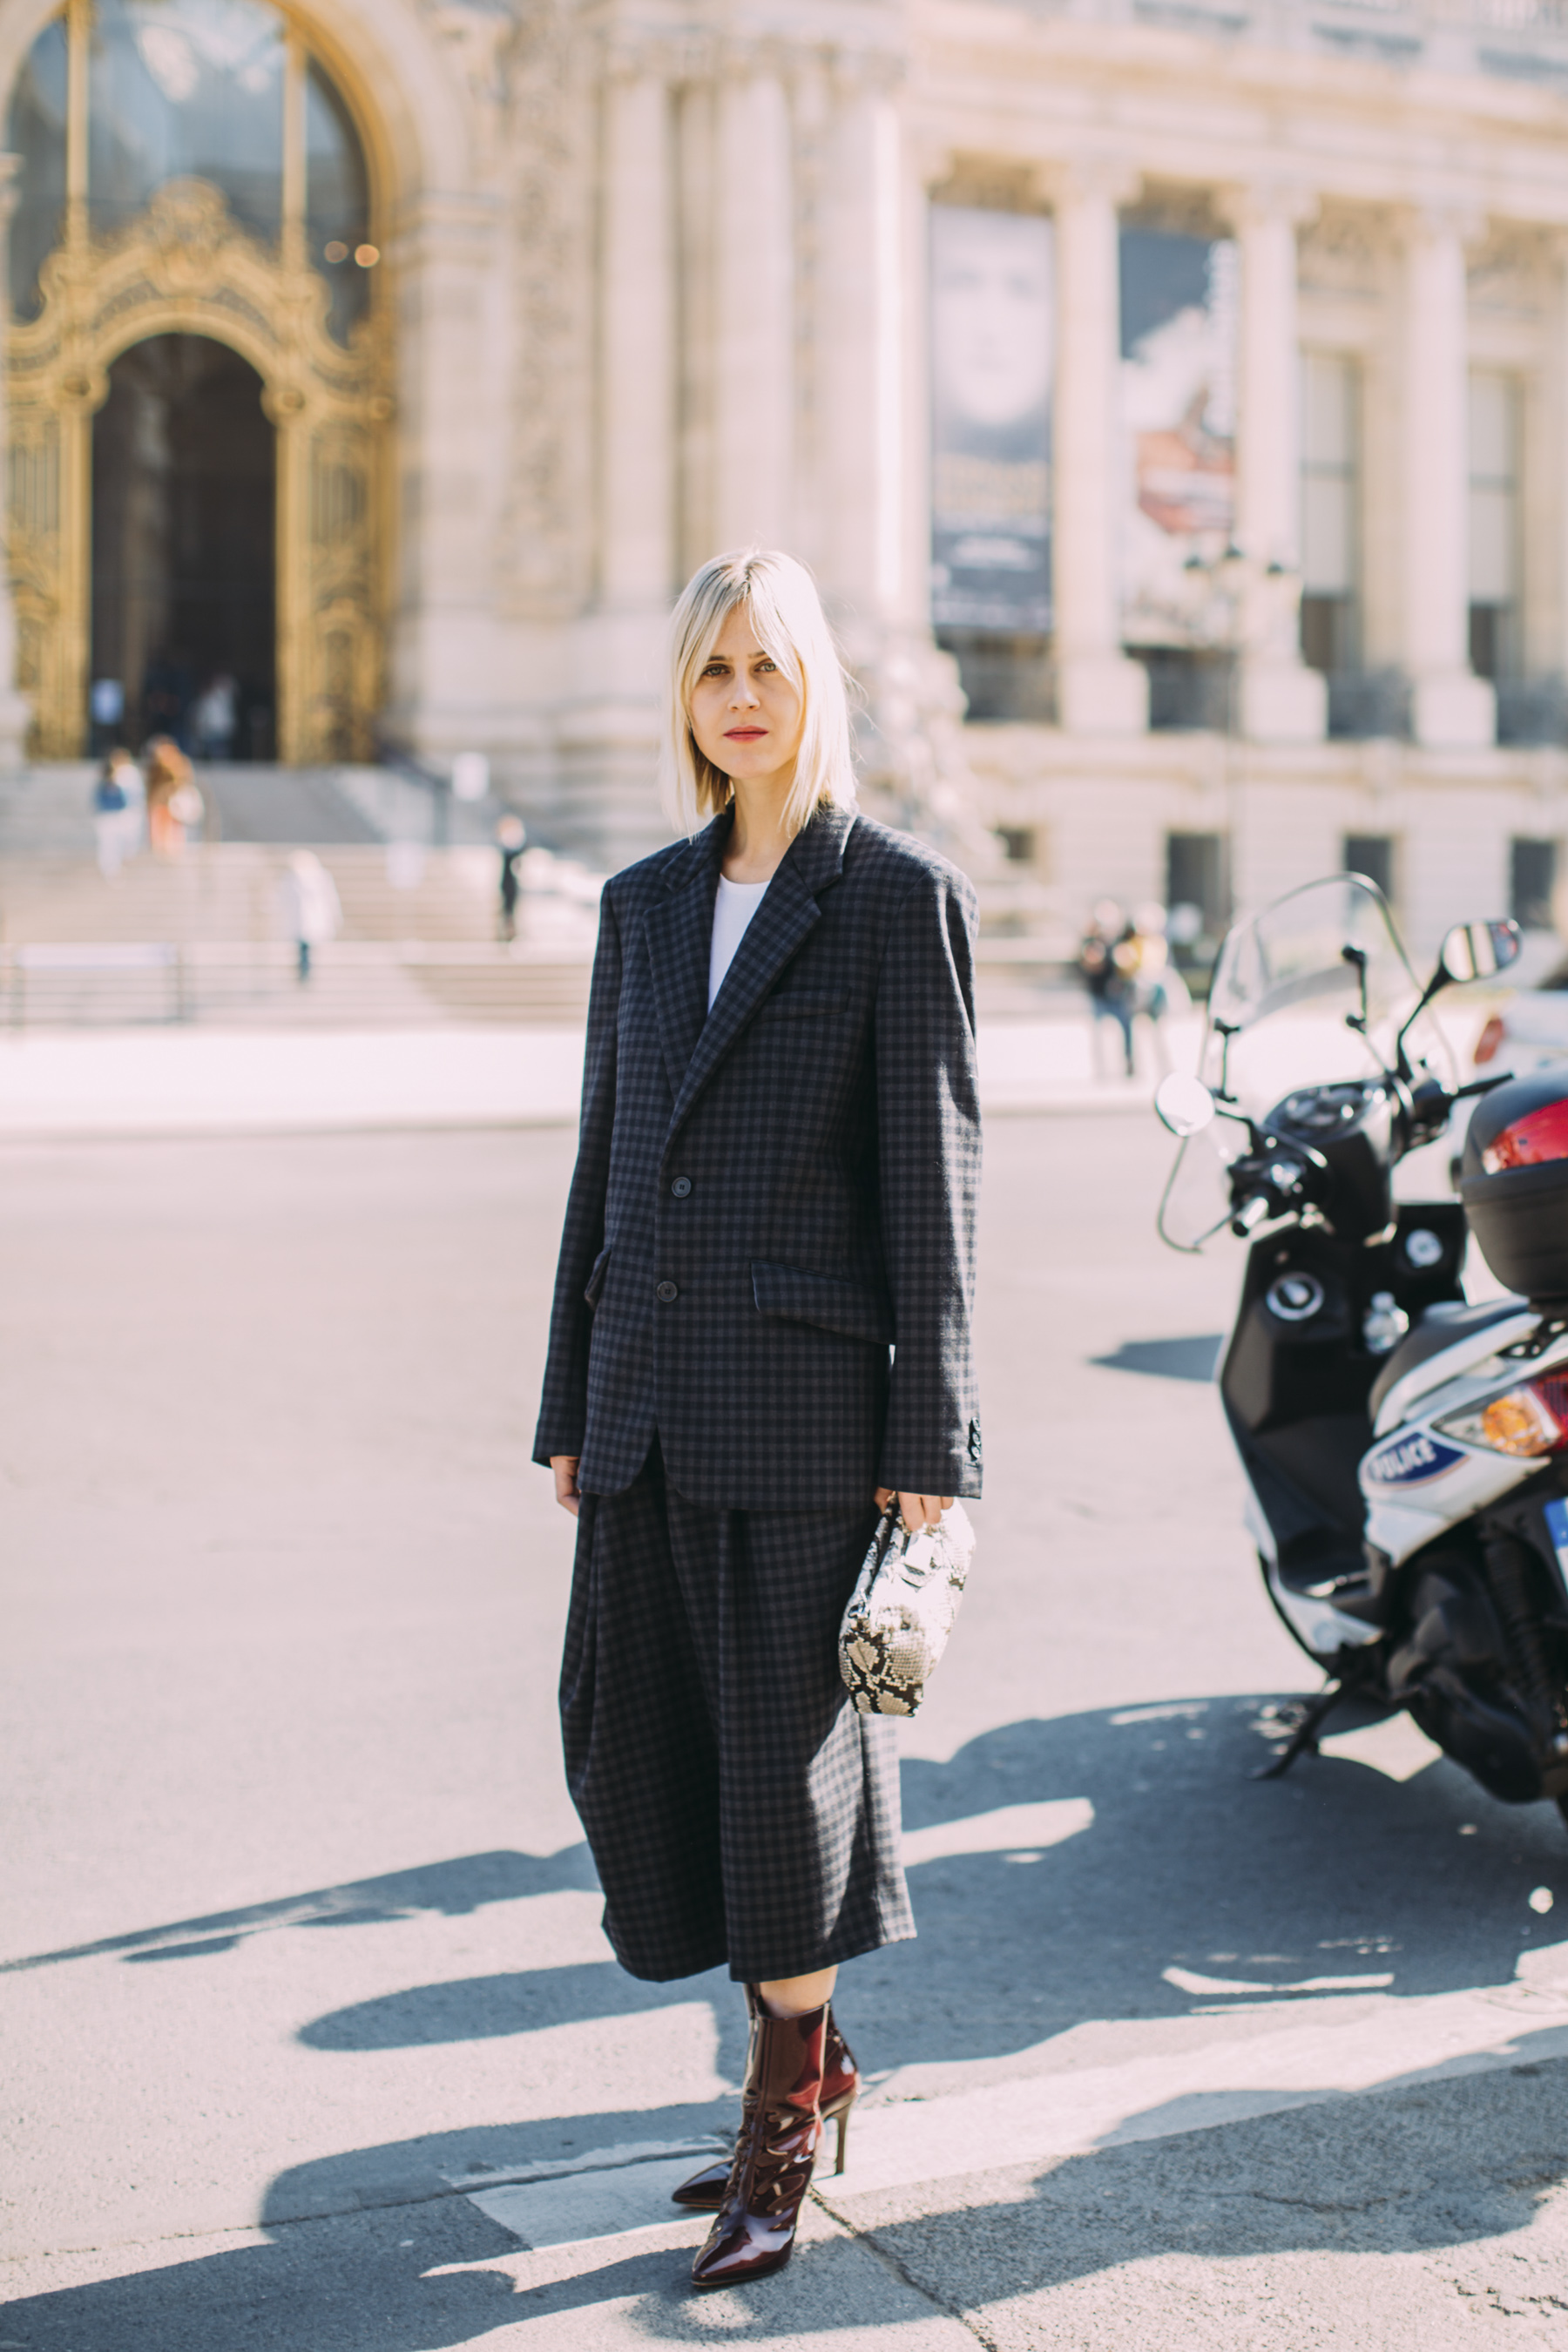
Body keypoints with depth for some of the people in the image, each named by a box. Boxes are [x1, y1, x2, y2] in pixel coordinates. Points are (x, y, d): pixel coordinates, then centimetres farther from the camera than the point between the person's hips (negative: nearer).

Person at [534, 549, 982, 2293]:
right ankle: (808, 2051, 28)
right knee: (636, 1730, 9)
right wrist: (569, 1407, 13)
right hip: (650, 1393, 6)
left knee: (790, 1742, 1)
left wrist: (928, 1446, -10)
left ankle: (782, 2121, 17)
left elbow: (932, 1173, -7)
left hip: (805, 1391, -6)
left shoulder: (900, 896, -4)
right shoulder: (645, 903, 12)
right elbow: (604, 1158, 15)